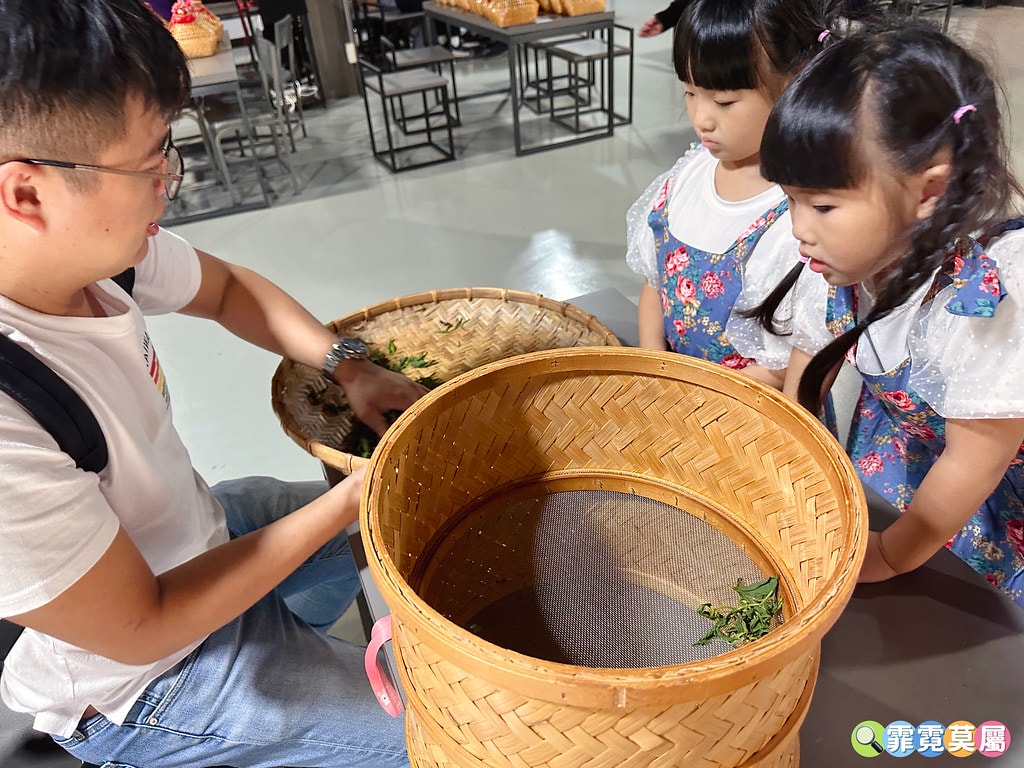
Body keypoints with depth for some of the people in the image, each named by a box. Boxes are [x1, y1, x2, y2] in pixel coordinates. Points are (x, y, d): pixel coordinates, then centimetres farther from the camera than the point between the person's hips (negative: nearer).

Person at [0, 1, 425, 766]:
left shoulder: (87, 244, -18)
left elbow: (226, 288, 3)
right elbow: (141, 629, -25)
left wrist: (350, 366, -11)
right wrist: (353, 498, -22)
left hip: (200, 528, 7)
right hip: (140, 683, -6)